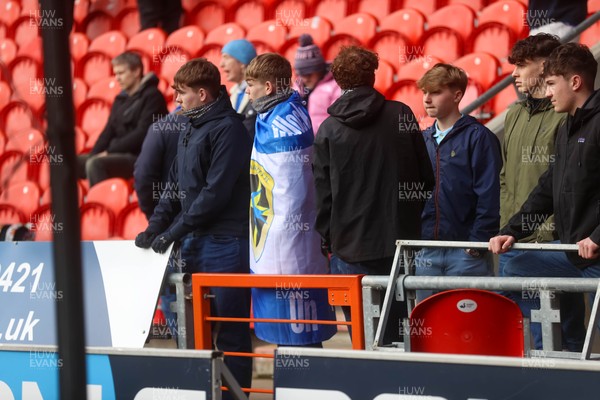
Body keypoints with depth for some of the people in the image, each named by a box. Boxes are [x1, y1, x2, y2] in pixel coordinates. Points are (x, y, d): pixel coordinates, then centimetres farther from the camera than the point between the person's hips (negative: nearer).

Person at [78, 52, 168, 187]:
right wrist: (92, 155, -3)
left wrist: (109, 152, -15)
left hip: (140, 157, -8)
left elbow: (142, 133, -15)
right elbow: (109, 131, 14)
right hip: (119, 155, 8)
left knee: (95, 165, -31)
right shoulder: (121, 99, 18)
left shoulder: (152, 96, -6)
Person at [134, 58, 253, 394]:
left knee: (231, 332, -3)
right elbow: (177, 186, 18)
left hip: (226, 243, -9)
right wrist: (156, 225, 4)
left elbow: (216, 192, -18)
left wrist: (173, 231, -15)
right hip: (195, 242, 9)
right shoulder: (189, 129, 14)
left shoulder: (228, 129, -12)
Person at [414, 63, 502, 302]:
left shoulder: (478, 137, -4)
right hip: (426, 251, 6)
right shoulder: (422, 140, 14)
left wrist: (479, 239, -14)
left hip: (466, 253, -6)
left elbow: (488, 194, -9)